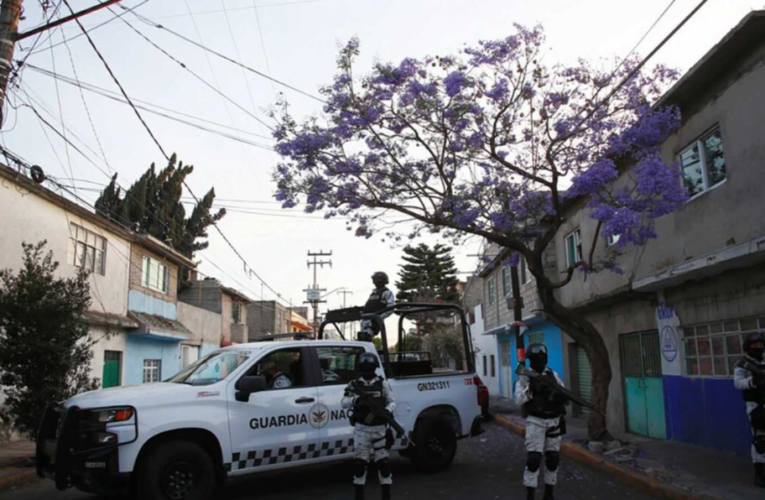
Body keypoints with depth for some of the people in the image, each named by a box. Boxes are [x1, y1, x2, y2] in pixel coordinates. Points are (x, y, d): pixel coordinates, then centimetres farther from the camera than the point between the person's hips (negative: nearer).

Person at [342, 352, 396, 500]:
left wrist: (388, 411, -22)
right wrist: (356, 400, -23)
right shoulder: (355, 385, 3)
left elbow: (392, 402, 1)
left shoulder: (383, 383, 1)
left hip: (379, 428, 0)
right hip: (361, 429, 1)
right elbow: (343, 402, -3)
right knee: (360, 462, 3)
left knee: (383, 461, 3)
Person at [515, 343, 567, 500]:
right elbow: (519, 400, -13)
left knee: (553, 458, 10)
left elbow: (565, 393, 10)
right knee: (534, 458, -11)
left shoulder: (553, 375, 7)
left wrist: (561, 395, -13)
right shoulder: (525, 377, -5)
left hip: (554, 421, 5)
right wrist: (530, 389, -28)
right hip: (536, 422, -4)